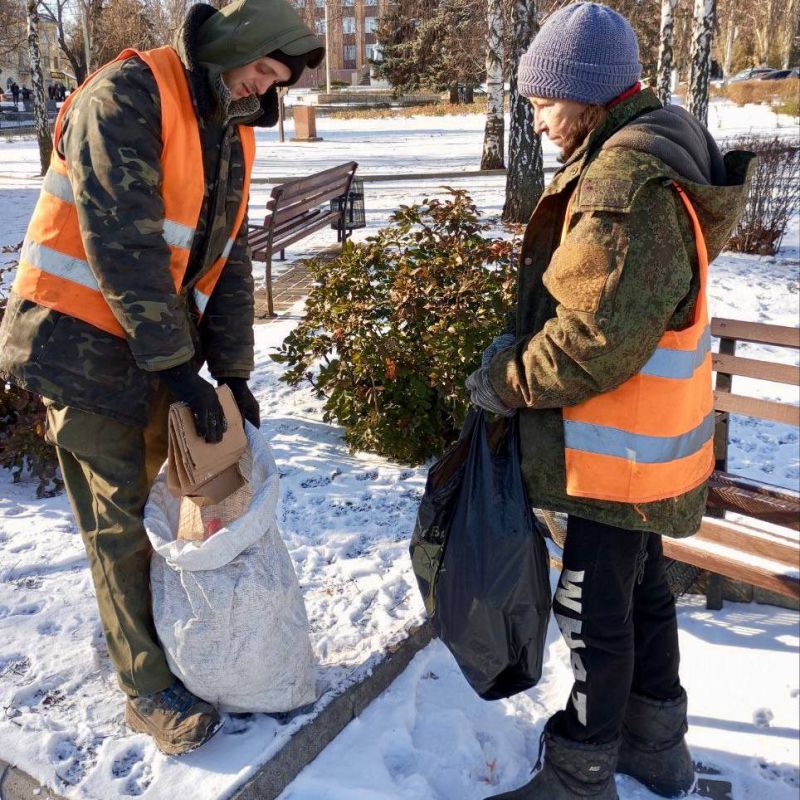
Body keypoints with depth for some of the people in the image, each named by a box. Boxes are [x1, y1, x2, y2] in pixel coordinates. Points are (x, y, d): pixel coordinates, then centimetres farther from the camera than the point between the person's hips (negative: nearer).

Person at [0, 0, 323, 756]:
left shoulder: (231, 134, 10)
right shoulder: (128, 92, -14)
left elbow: (228, 260, 10)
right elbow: (121, 239, -23)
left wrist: (232, 371, 3)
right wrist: (177, 365, -23)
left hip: (163, 344, 7)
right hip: (86, 339, -7)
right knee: (122, 520, -1)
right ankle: (149, 688, 13)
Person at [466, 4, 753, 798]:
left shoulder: (628, 186, -24)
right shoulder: (637, 159, 9)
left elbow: (600, 337, -28)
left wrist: (509, 381, -14)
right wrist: (524, 346, 5)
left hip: (623, 447, -10)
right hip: (640, 438, 10)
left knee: (594, 608, 4)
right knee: (640, 586, 22)